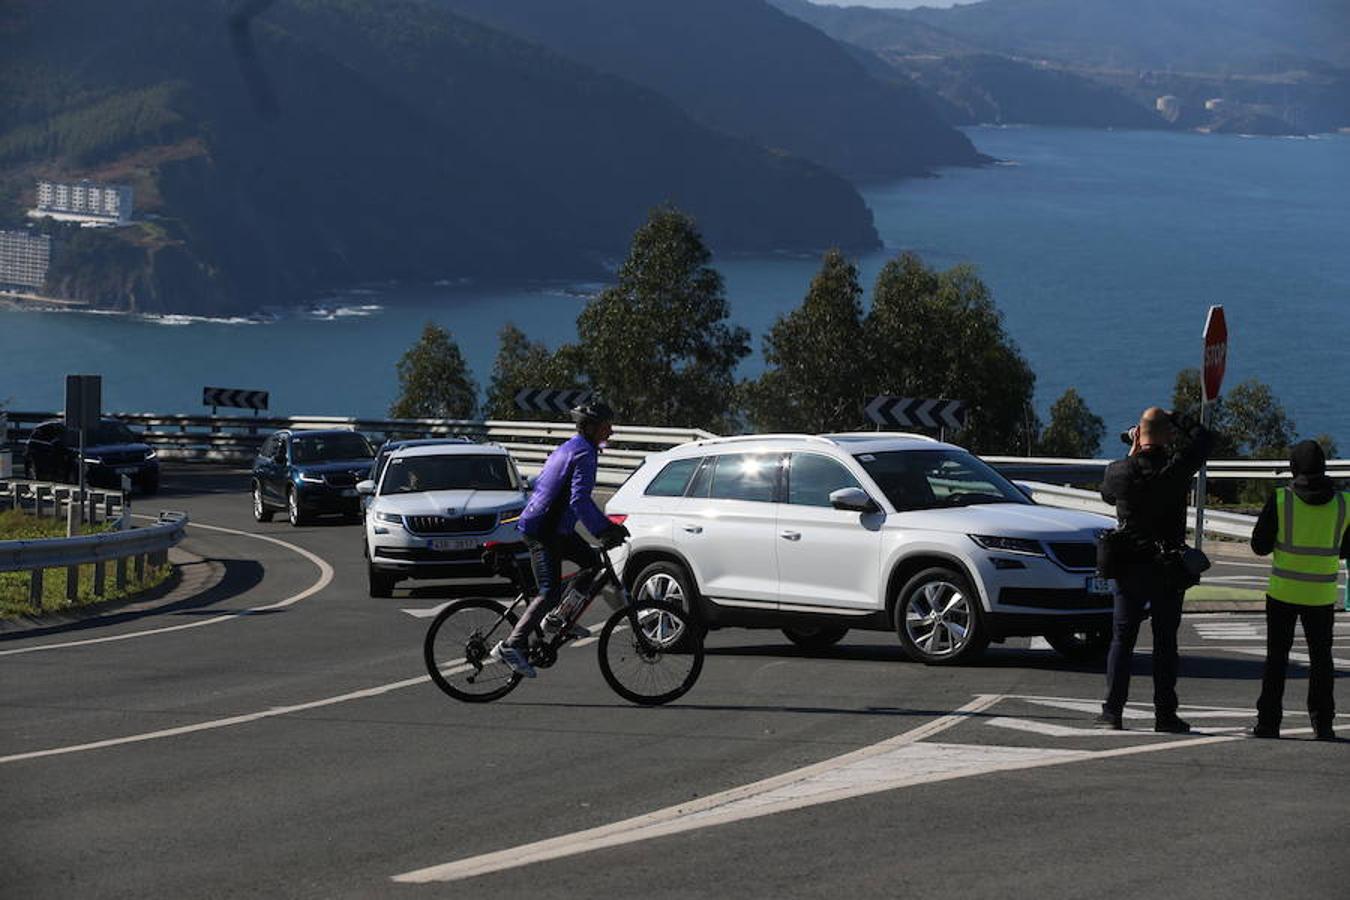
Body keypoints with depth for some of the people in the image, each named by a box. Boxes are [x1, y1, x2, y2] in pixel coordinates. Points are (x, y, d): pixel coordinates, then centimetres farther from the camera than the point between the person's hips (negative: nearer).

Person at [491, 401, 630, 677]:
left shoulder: (569, 448, 16)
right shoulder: (584, 454, -16)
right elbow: (579, 500, -28)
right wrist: (603, 530, -26)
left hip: (555, 527, 10)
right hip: (544, 531, -10)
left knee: (592, 562, 17)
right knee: (550, 592, -15)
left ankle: (559, 618, 19)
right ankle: (511, 646, -19)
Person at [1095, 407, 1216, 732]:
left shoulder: (1121, 471, -7)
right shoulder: (1175, 467, -12)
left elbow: (1107, 493, 16)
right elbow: (1205, 437, 3)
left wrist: (1132, 454, 17)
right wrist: (1174, 421, 11)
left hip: (1127, 567, 1)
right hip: (1167, 570, -1)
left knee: (1122, 639, 7)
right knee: (1165, 642, 5)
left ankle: (1112, 712, 1)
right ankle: (1165, 715, 5)